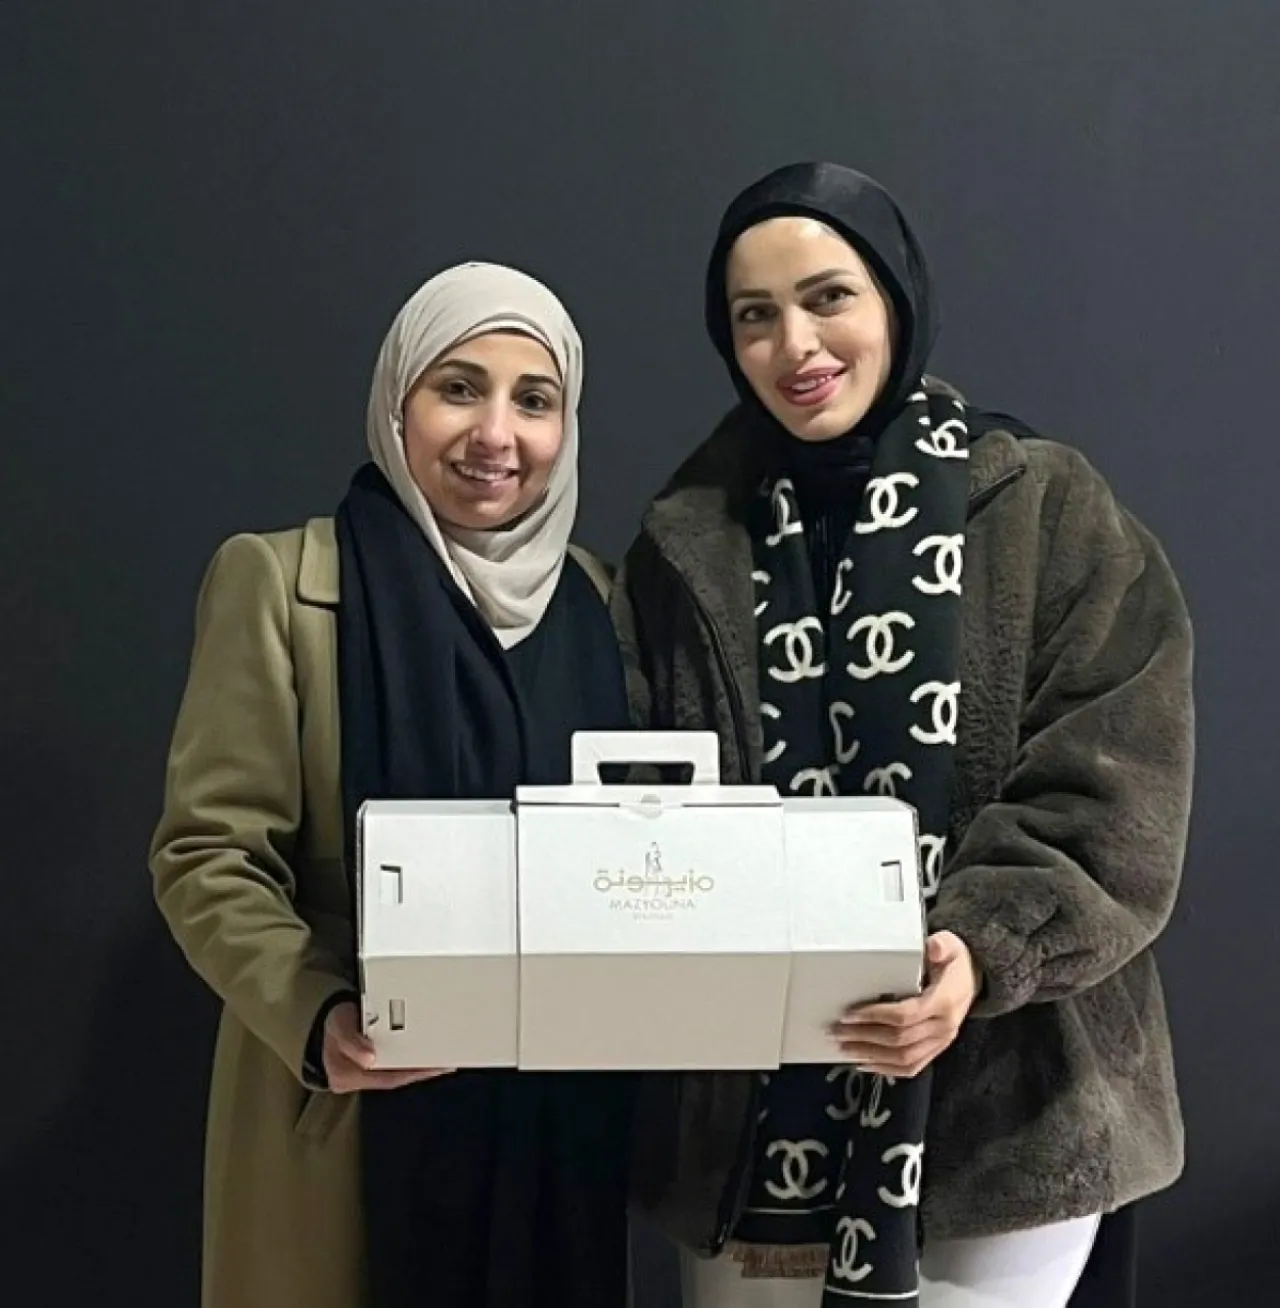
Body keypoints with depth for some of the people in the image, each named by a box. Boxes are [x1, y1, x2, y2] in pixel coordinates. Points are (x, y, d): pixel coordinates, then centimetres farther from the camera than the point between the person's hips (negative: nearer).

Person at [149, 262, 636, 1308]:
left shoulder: (591, 597, 6)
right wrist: (315, 1019, -25)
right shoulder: (282, 581, -6)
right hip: (359, 1105, -4)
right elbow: (208, 854, -10)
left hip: (561, 1102, 4)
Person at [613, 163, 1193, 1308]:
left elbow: (1113, 804, -8)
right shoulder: (687, 547, 6)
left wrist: (985, 949, -24)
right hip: (753, 1117, 2)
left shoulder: (1050, 509, -3)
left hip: (999, 1105, -2)